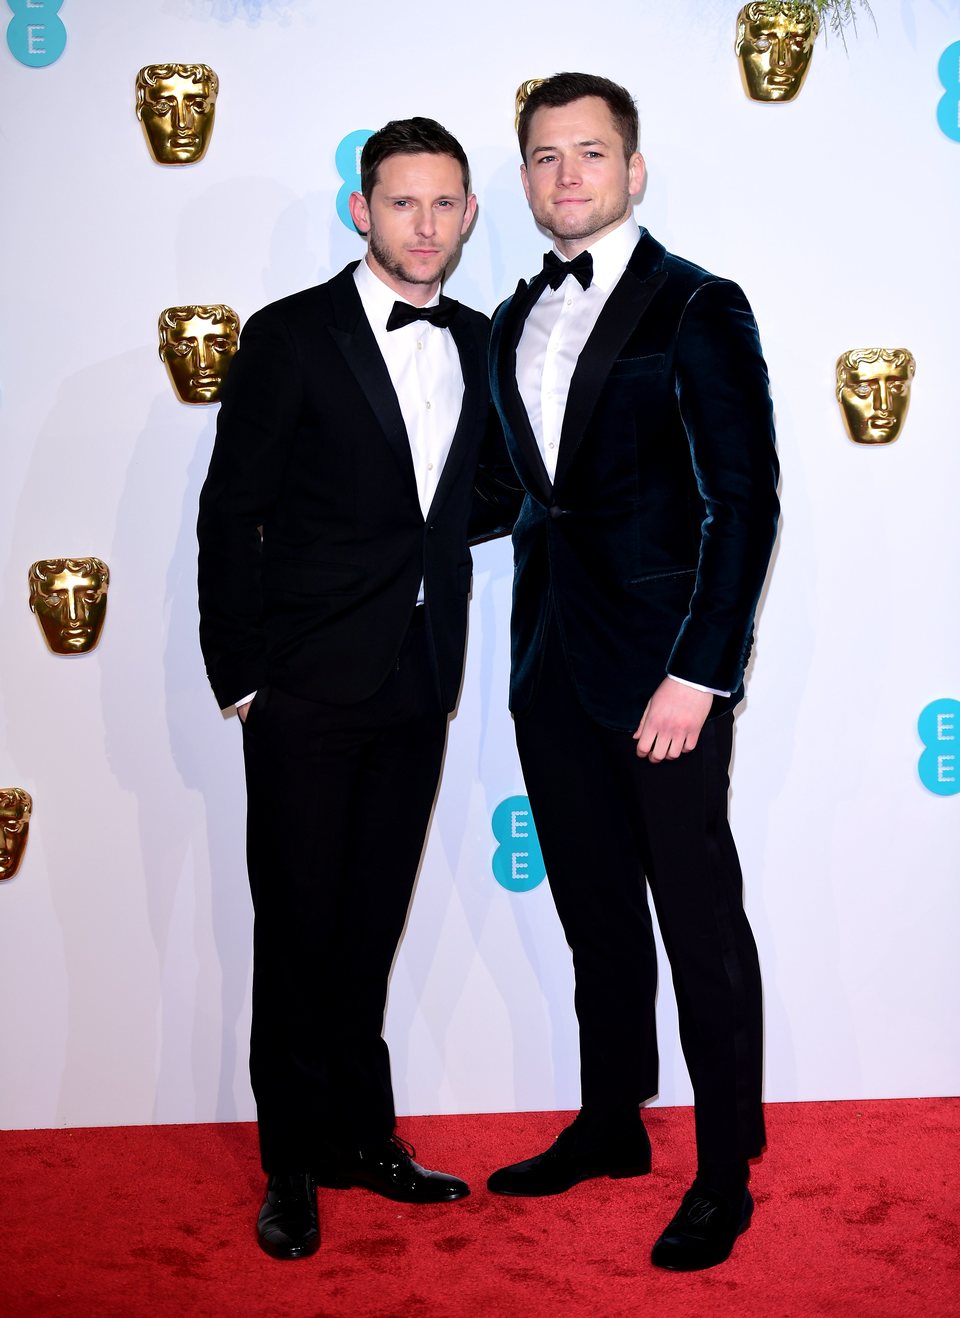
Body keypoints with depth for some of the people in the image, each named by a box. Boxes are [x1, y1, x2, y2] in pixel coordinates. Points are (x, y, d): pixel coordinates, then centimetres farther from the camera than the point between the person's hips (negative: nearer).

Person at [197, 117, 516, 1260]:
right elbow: (229, 514, -5)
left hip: (417, 690, 5)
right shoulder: (290, 338, -5)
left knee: (371, 928, 15)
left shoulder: (477, 344, 10)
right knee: (298, 928, 4)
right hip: (308, 691, -4)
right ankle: (295, 1165, 20)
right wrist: (238, 676, -8)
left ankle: (361, 1136, 29)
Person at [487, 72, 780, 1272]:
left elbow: (744, 502, -10)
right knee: (594, 913, 16)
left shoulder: (699, 309, -5)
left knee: (700, 923, 2)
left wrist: (697, 674, -16)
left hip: (664, 671, -6)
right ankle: (611, 1125, 32)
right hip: (551, 665, 6)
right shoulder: (513, 324, 14)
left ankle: (725, 1172, 16)